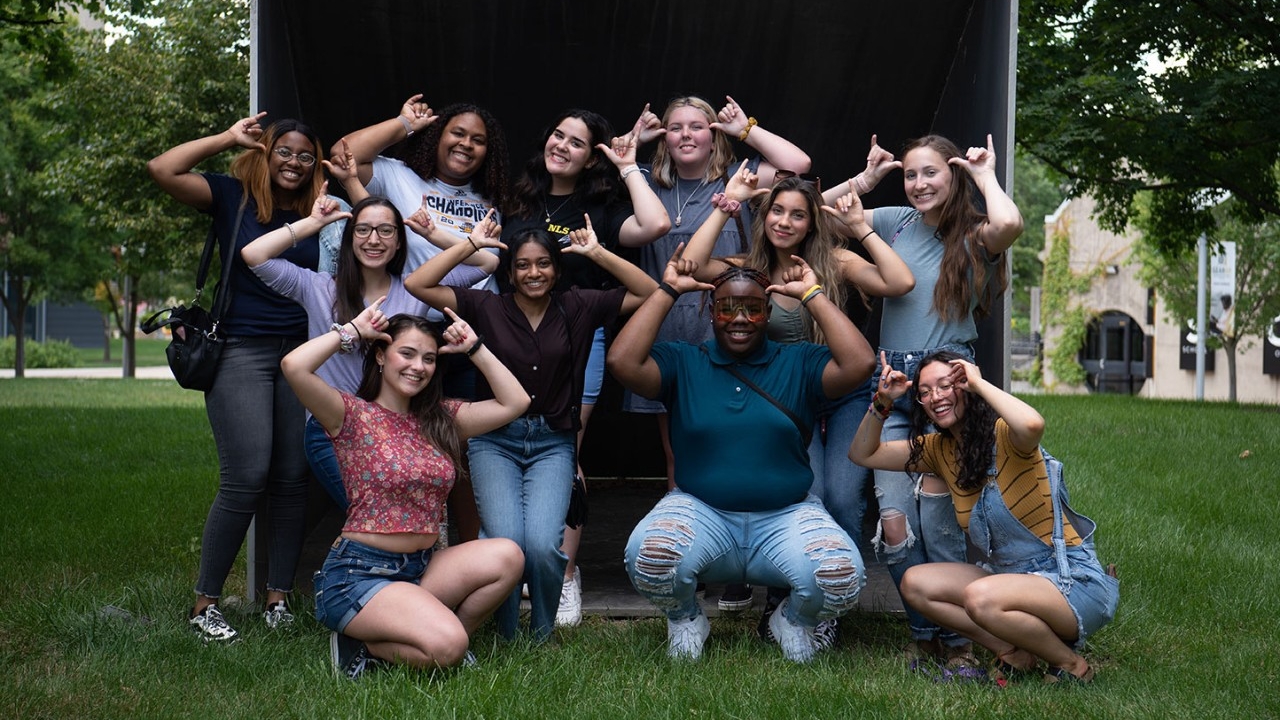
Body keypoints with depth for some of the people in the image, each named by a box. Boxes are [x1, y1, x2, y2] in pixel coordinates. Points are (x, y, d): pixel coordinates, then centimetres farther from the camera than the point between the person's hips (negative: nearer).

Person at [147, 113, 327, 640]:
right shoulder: (232, 197, 3)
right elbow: (162, 170, -9)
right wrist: (228, 138, -4)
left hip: (302, 355, 4)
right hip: (241, 353, -4)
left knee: (292, 480, 3)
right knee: (245, 480, -10)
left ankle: (279, 597, 13)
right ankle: (205, 604, 1)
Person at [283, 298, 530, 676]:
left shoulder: (441, 419, 13)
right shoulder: (353, 415, -3)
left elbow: (515, 402, 10)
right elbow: (294, 366, -19)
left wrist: (474, 348, 10)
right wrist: (352, 331, -5)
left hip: (422, 568, 6)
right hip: (359, 572, -6)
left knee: (506, 556, -19)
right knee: (446, 646, -26)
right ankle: (361, 645, 1)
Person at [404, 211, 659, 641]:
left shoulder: (578, 307, 5)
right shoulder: (487, 307, 3)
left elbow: (650, 293, 2)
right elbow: (417, 284, -4)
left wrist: (597, 253, -4)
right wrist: (471, 244, -3)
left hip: (553, 443, 0)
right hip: (495, 440, 0)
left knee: (543, 543, -21)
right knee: (505, 542, -20)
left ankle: (543, 636, 6)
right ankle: (505, 639, 7)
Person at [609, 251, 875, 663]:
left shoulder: (798, 363, 8)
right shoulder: (682, 363, 7)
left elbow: (859, 365, -9)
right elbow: (622, 362, -10)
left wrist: (813, 295, -3)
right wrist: (667, 290, -4)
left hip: (786, 516, 1)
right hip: (701, 512, 0)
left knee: (842, 577, -29)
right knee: (648, 556, -33)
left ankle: (794, 621, 10)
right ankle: (685, 621, 5)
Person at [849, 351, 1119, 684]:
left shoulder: (1003, 435, -15)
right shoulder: (939, 449, 6)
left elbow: (1033, 425, -41)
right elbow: (862, 454, 12)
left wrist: (979, 383, -25)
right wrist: (882, 402, -5)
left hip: (1073, 581, -8)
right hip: (1009, 575, 8)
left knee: (980, 597, -33)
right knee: (915, 584, -4)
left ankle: (1070, 664, -8)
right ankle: (1013, 653, -3)